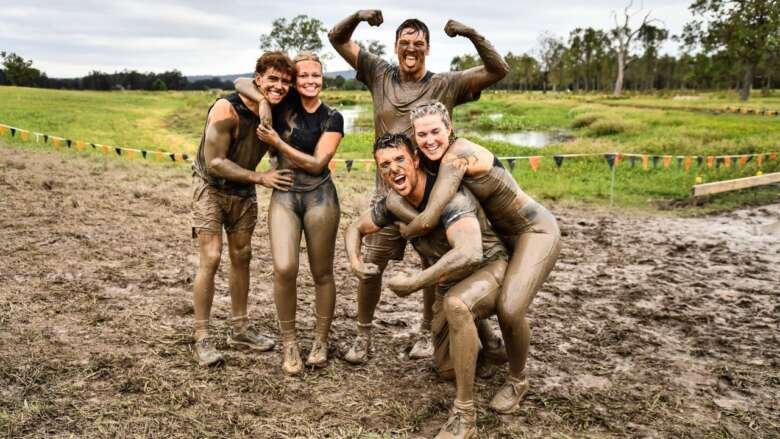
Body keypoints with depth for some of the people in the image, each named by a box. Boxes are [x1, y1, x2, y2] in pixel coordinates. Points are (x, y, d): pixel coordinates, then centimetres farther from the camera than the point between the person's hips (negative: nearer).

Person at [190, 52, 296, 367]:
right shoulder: (227, 110, -27)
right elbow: (214, 163, -26)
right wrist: (261, 178, -26)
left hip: (244, 190, 6)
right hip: (211, 187, -6)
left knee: (241, 257, 11)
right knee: (210, 259, -11)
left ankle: (240, 330, 23)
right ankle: (201, 339, 0)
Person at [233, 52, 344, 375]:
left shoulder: (332, 118, 0)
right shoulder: (284, 104, 3)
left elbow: (317, 164, -8)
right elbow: (241, 83, 5)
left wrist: (277, 143, -12)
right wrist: (263, 100, -13)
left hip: (320, 197, 0)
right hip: (284, 196, 1)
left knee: (322, 273, 5)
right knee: (284, 268, -15)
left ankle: (320, 341, 23)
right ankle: (288, 342, 4)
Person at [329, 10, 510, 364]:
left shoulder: (446, 85, -2)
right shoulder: (380, 75, 4)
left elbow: (498, 70, -10)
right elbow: (337, 39, 6)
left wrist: (471, 34, -23)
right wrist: (358, 16, -13)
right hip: (388, 192, 1)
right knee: (370, 265, 4)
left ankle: (427, 333, 30)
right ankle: (363, 336, 22)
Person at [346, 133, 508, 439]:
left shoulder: (448, 195, -32)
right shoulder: (393, 203, -9)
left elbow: (469, 253, -48)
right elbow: (356, 228, 9)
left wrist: (412, 283, -39)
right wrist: (354, 260, -13)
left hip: (489, 268, -7)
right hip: (449, 282, 8)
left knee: (456, 303, -41)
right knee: (446, 368, 13)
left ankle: (465, 414, -27)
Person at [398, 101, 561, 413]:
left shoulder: (458, 155, -29)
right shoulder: (437, 158, -3)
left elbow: (429, 219, -32)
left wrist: (404, 231, -13)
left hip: (536, 231, -9)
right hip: (502, 235, 9)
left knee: (509, 310, -24)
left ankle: (517, 381, 4)